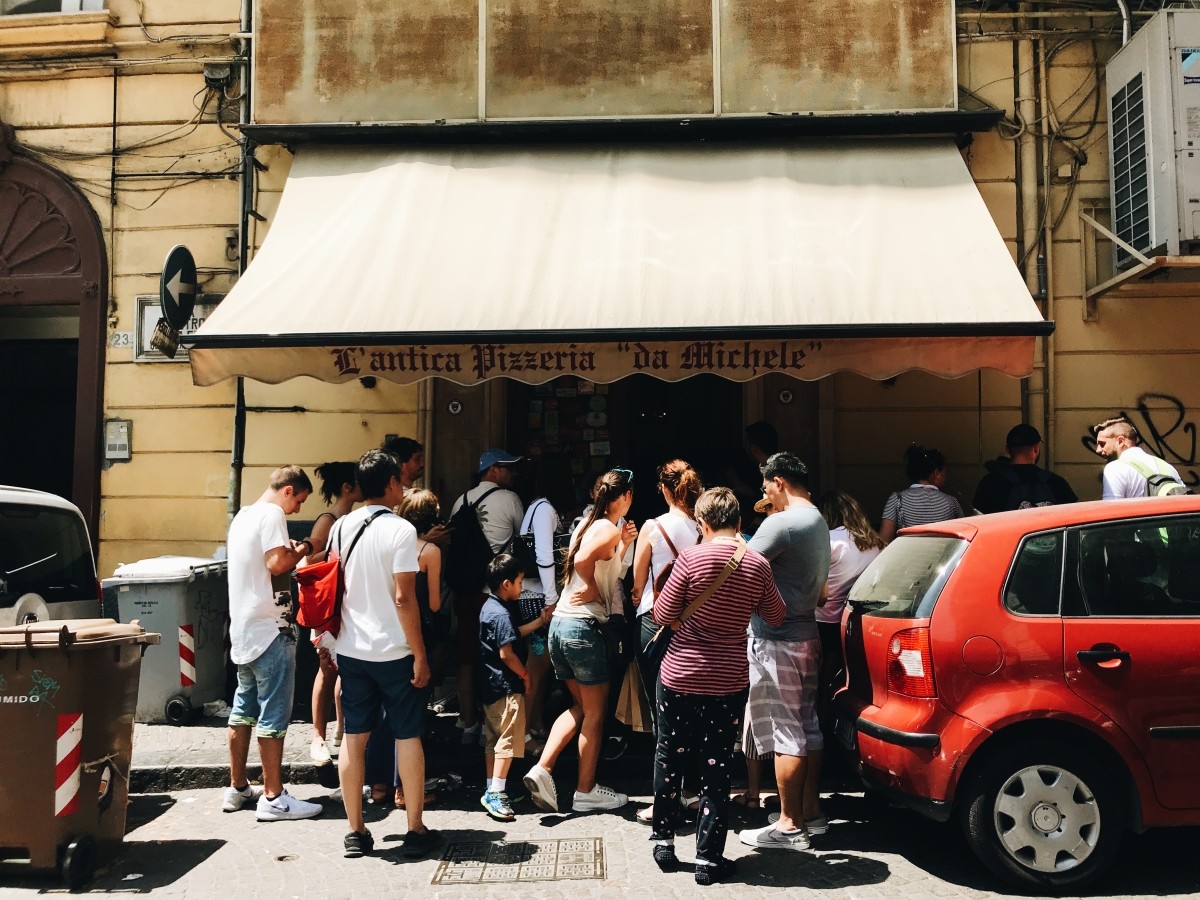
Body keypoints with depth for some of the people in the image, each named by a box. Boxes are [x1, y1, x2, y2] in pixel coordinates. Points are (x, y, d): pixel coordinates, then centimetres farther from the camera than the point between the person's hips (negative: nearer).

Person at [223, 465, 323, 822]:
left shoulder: (243, 515, 16)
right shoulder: (272, 514, -12)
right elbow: (277, 564, -23)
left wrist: (289, 551, 13)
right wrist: (300, 551, -5)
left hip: (243, 628, 10)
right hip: (269, 628, -10)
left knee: (243, 709, 15)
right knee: (274, 713, -4)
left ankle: (237, 789, 24)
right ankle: (273, 798, 1)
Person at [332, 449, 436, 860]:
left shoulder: (342, 528, 5)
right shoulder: (400, 529, -14)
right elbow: (404, 598, -17)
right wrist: (420, 655, -11)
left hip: (351, 649, 5)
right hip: (394, 651, -5)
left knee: (354, 738, 9)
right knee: (407, 737, 6)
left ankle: (355, 833, 17)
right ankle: (416, 831, 14)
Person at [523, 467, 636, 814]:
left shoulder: (588, 524, 15)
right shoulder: (610, 529, -11)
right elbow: (583, 560, -28)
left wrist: (623, 545, 16)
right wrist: (593, 590, -13)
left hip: (560, 623, 8)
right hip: (584, 627, -8)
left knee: (579, 707, 20)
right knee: (595, 713, 7)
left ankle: (542, 769, 9)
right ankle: (586, 791, 17)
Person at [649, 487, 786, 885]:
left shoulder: (691, 558, -14)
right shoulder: (757, 564, -6)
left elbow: (663, 615, -8)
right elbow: (776, 617, 7)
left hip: (679, 677, -1)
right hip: (728, 683, 2)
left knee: (669, 761, 17)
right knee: (715, 770, 9)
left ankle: (663, 842, 28)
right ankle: (708, 859, 15)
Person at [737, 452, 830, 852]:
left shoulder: (782, 523, -17)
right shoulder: (819, 523, 14)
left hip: (777, 640, -10)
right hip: (805, 634, 10)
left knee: (786, 734, -3)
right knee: (807, 727, 15)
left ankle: (789, 826, 5)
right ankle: (811, 812, 25)